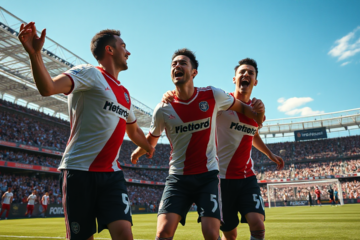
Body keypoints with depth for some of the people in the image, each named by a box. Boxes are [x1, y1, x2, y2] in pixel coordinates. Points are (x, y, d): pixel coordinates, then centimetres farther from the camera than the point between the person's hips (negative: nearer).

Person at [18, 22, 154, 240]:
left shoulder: (125, 93, 17)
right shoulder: (90, 73, -4)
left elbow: (133, 131, 32)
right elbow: (48, 88, -22)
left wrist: (149, 148, 45)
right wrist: (35, 54, -37)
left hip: (112, 173, 5)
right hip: (80, 170, -5)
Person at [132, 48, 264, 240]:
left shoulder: (212, 95, -4)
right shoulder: (163, 109, -4)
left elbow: (240, 107, 15)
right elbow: (151, 139, 15)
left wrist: (257, 113, 0)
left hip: (208, 175, 0)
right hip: (177, 177, 1)